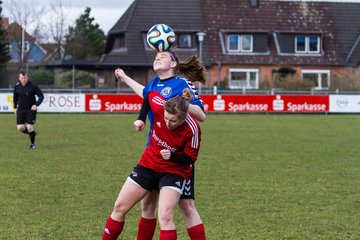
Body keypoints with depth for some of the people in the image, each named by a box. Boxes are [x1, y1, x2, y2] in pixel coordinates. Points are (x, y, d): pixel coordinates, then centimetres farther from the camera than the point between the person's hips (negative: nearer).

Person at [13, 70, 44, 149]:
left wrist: (36, 105, -24)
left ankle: (32, 143, 15)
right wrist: (15, 107, 15)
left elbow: (41, 96, -11)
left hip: (31, 109, -4)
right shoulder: (17, 86, -3)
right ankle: (32, 133, 27)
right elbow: (15, 96, 15)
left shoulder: (33, 86, -15)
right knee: (20, 128, -5)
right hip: (21, 109, 4)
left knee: (29, 128, -10)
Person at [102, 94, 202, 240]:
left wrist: (172, 156, -30)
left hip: (174, 171, -4)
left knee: (165, 218, -24)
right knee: (119, 207, 7)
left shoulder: (192, 129, -27)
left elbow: (190, 157, -14)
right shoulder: (159, 109, -20)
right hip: (148, 165, 5)